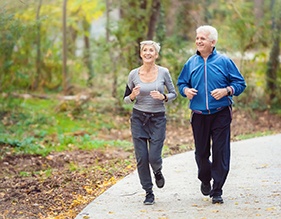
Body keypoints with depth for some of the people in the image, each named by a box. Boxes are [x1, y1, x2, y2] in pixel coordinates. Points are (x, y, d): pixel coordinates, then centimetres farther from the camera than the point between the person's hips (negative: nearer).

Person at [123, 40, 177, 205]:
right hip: (138, 118, 1)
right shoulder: (134, 74, -1)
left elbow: (174, 94, 6)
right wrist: (133, 96, -15)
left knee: (154, 157, -8)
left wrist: (163, 97, -15)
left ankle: (158, 172, 29)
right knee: (142, 158, -1)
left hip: (158, 118, -1)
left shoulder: (163, 72, -4)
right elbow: (126, 99, 8)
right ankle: (148, 193, 14)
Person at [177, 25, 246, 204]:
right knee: (201, 152, 10)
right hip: (199, 116, 3)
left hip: (221, 115, -3)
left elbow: (240, 83, 1)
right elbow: (181, 83, 18)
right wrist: (186, 90, -5)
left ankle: (217, 191, 1)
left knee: (220, 153, -6)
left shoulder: (224, 61, -1)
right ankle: (205, 180, 38)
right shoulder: (191, 63, 7)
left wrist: (226, 90, -17)